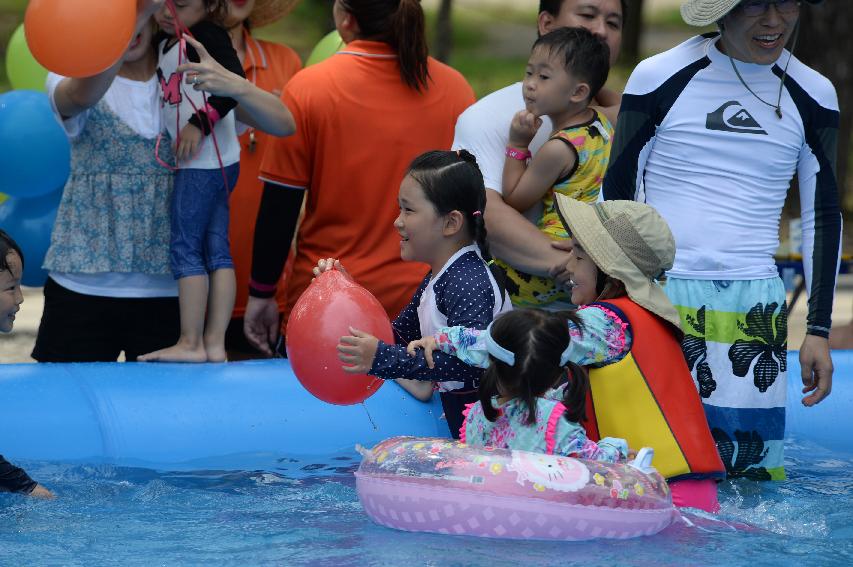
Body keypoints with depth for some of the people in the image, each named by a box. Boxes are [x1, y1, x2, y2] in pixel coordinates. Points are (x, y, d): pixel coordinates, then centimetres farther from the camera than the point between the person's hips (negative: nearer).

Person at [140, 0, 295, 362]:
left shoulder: (205, 36, -13)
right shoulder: (165, 43, 14)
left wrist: (200, 122, -23)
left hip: (204, 163, -9)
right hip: (217, 165, 9)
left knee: (185, 248, -5)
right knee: (216, 251, 7)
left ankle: (190, 344, -3)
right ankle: (215, 343, 9)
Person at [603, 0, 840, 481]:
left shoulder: (813, 96, 6)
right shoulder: (661, 78, -2)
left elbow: (824, 216, 13)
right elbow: (615, 194, 6)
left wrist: (819, 329, 9)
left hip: (755, 304, 2)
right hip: (657, 296, -2)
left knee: (755, 464, -3)